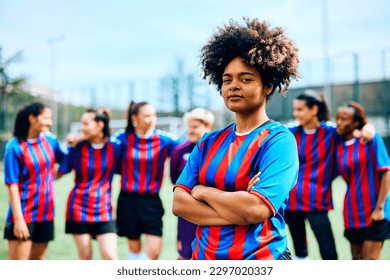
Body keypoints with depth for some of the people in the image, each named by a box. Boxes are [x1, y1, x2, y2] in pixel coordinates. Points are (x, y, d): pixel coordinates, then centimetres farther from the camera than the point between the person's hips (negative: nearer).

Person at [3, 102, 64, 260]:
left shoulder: (50, 140, 5)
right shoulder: (15, 146, -11)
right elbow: (12, 186, -14)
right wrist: (18, 219, -19)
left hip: (45, 213, 6)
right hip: (24, 214, -6)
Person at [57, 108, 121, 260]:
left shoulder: (115, 147, -2)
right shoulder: (77, 148, -2)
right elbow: (59, 172, -1)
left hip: (103, 209, 0)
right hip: (79, 208, 0)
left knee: (111, 257, -8)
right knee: (85, 257, 7)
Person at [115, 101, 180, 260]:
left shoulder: (164, 140, -5)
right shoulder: (123, 138, -4)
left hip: (151, 201, 0)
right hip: (128, 199, 0)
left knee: (154, 251, -5)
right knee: (134, 248, 12)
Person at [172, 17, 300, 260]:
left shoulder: (278, 140, -12)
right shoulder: (209, 142, 4)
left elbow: (256, 210, -24)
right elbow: (179, 203, -5)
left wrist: (203, 191, -9)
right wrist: (239, 213, -18)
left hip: (259, 255, -5)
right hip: (204, 255, 5)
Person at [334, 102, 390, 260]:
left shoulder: (372, 139, -6)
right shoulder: (339, 147, 6)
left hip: (375, 212, -5)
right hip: (353, 213, 5)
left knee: (370, 260, -7)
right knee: (357, 259, 12)